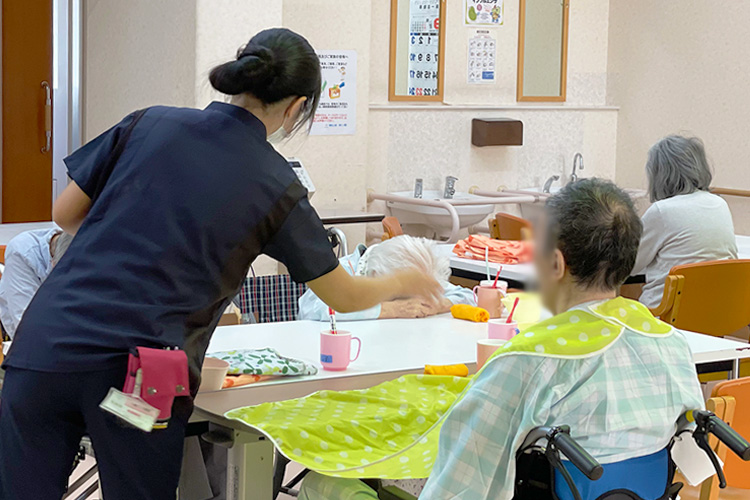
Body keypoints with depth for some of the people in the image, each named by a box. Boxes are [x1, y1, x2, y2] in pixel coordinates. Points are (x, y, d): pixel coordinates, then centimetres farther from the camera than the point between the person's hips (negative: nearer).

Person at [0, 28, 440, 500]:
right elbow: (346, 296, 12)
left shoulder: (149, 124, 7)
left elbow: (65, 213, 14)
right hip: (138, 373, -2)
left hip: (44, 344, 3)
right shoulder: (275, 186, 2)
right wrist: (403, 282, 32)